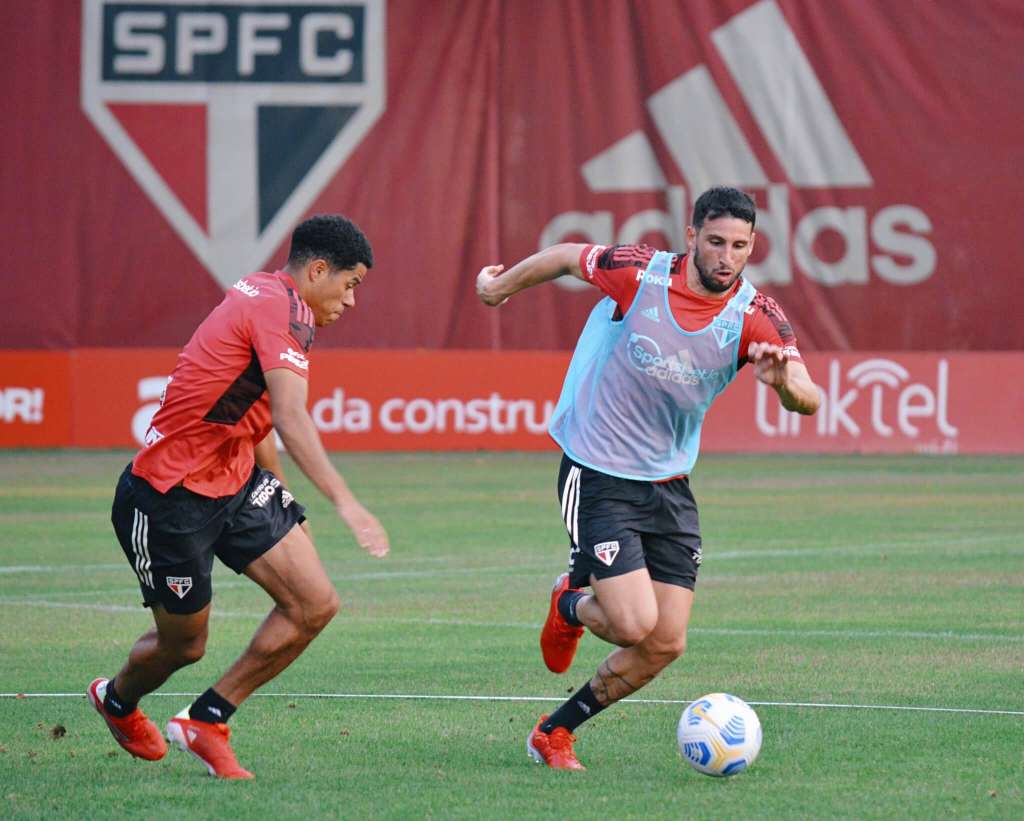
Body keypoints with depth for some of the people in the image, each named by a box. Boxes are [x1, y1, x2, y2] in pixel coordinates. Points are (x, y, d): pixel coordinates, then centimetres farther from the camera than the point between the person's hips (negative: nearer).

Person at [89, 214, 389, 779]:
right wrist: (344, 503, -40)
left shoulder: (262, 295, 10)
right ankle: (117, 701, 43)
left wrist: (277, 488, 31)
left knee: (315, 605, -5)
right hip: (172, 497, -9)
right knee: (183, 644, 8)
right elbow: (291, 420, -33)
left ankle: (205, 721, 8)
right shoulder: (280, 307, -21)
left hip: (236, 484, 9)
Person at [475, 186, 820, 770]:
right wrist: (503, 285, 20)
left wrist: (786, 381, -47)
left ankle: (555, 733, 21)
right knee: (634, 624, -16)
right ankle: (572, 606, 21)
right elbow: (566, 257, 3)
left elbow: (808, 400, -23)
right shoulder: (639, 273, -17)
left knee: (666, 644, 0)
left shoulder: (756, 316, -12)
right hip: (597, 476, -4)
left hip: (669, 486, 4)